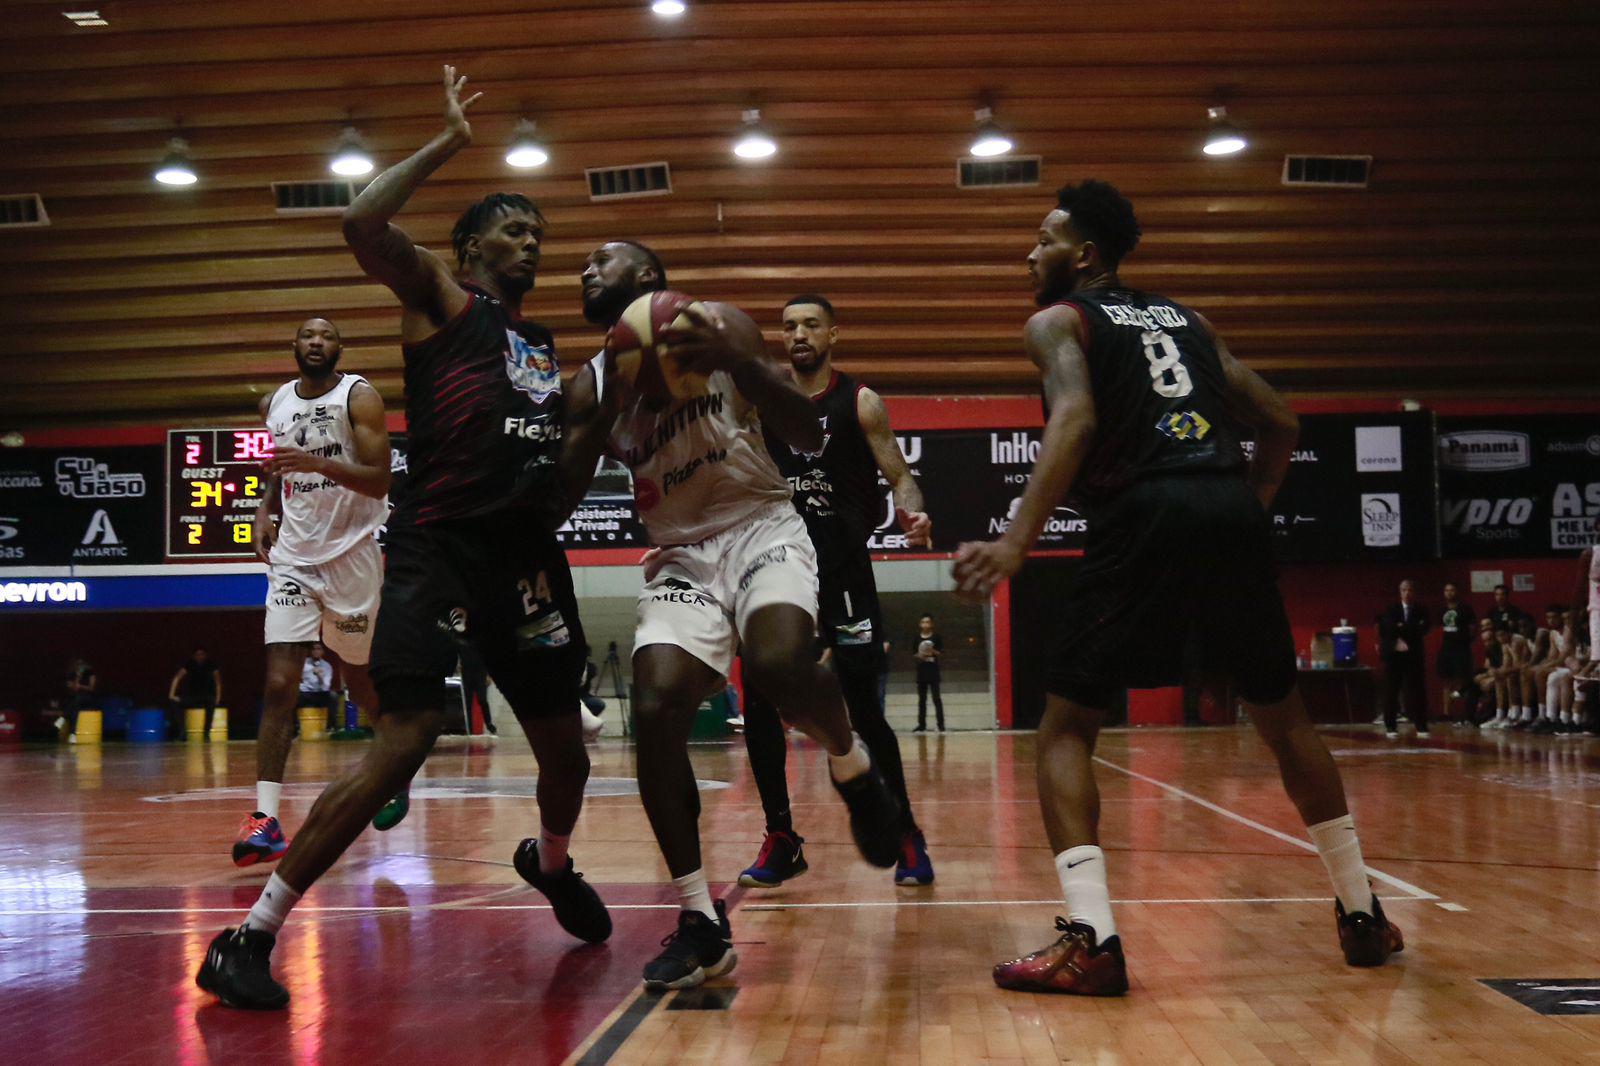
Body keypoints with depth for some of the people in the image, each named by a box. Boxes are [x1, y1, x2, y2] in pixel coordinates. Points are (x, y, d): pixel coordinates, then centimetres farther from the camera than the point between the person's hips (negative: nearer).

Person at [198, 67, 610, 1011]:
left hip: (530, 553, 7)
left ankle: (552, 865, 47)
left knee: (566, 745, 14)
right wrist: (449, 143, -10)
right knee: (403, 744, -16)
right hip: (441, 546, -7)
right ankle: (249, 938, -7)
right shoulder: (438, 295, 3)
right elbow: (362, 226, -17)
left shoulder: (548, 345, 22)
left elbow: (565, 441, 30)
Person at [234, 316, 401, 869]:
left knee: (359, 679, 11)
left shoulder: (359, 397, -7)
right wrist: (265, 511, 7)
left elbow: (380, 481, -15)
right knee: (279, 684, -10)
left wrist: (318, 464, -29)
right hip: (293, 556, 3)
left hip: (350, 552, -3)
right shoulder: (274, 404, 9)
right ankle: (265, 819, -14)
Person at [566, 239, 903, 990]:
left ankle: (853, 768, 1)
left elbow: (809, 438, -7)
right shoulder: (594, 385, 10)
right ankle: (700, 922, -8)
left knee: (780, 665, -33)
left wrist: (737, 363, -21)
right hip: (678, 553, 3)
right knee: (655, 709, -19)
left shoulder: (719, 325, 0)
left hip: (761, 527, -3)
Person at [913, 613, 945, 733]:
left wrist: (933, 651, -17)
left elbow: (942, 654, 1)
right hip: (921, 672, 3)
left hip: (933, 672, -3)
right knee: (921, 699, 7)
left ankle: (940, 723, -4)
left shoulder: (936, 637, -1)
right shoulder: (917, 639, 6)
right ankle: (922, 724, 11)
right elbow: (913, 654, 11)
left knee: (936, 698, -5)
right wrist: (918, 656, -9)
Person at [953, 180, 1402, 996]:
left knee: (1066, 728, 4)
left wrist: (1016, 544, -19)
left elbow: (1076, 418, -11)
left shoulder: (1057, 320, 11)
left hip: (1145, 516, -5)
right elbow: (1280, 423, 22)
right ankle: (1363, 915, 29)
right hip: (1233, 509, 5)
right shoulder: (1183, 317, 28)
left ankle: (1090, 938, -10)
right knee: (1283, 716, 23)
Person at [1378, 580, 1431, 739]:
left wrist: (1402, 628, -14)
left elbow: (1422, 629, -12)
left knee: (1417, 692, -3)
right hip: (1393, 656, 0)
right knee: (1391, 693, 2)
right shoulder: (1391, 610, 5)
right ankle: (1390, 727, 9)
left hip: (1414, 656, 0)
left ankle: (1421, 727, 2)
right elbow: (1387, 629, -11)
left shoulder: (1421, 611, 5)